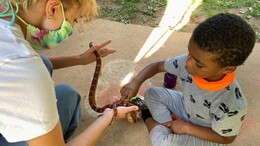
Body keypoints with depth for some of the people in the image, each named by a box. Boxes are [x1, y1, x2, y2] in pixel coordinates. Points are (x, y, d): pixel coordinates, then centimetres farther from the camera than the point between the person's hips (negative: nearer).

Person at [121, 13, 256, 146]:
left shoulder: (232, 106, -39)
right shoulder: (191, 61, -27)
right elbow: (158, 66, -9)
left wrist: (187, 127, -20)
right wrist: (135, 82, -25)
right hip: (185, 107, 6)